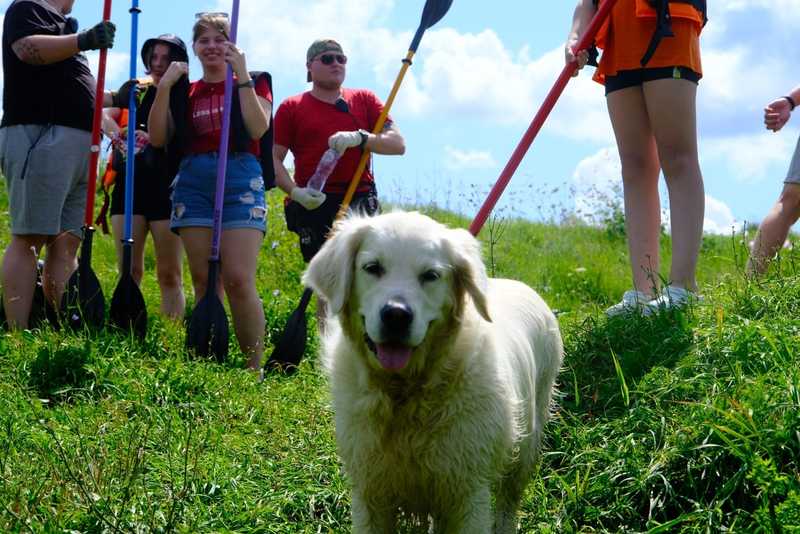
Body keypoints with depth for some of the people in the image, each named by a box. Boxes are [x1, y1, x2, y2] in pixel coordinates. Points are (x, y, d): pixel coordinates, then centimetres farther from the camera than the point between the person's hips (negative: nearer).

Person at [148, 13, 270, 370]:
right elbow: (158, 138, 6)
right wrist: (164, 87, -2)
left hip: (240, 180, -3)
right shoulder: (186, 91, 18)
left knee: (238, 280, -15)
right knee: (203, 281, 1)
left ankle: (255, 367, -11)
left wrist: (242, 77, -11)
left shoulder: (253, 83, 11)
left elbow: (258, 129, -8)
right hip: (194, 182, 4)